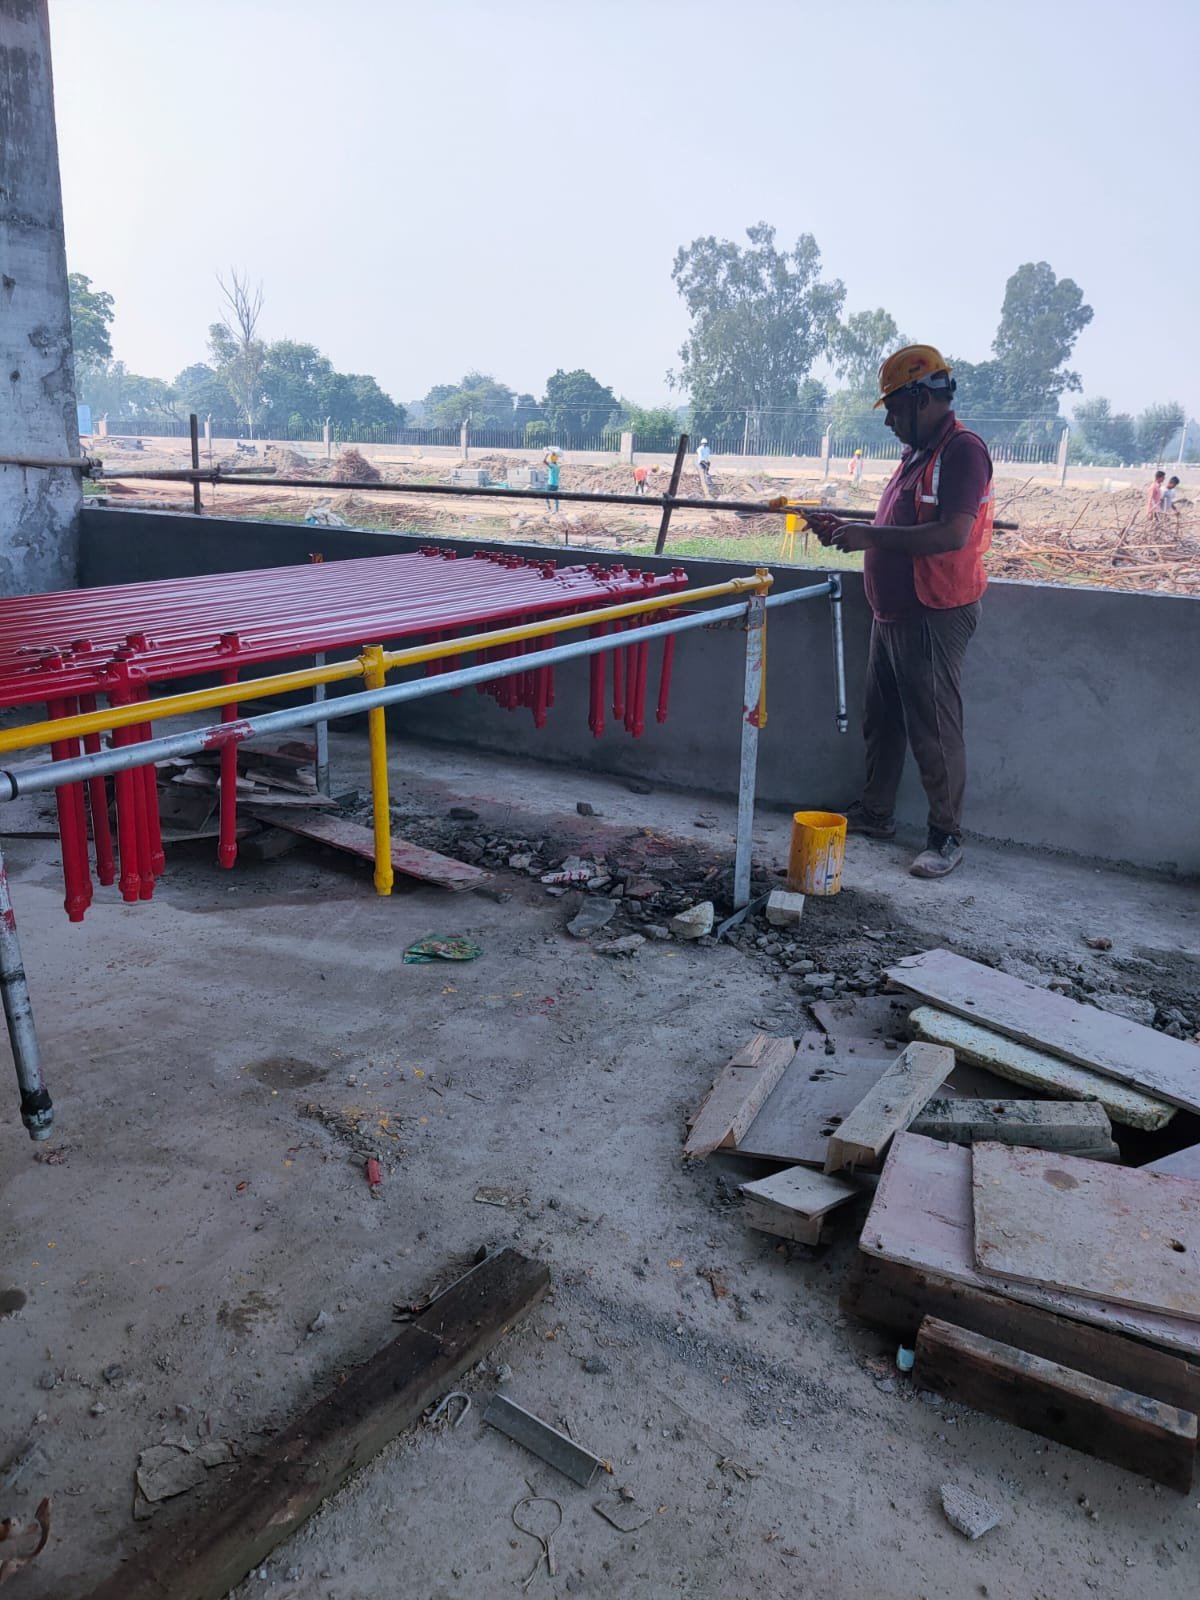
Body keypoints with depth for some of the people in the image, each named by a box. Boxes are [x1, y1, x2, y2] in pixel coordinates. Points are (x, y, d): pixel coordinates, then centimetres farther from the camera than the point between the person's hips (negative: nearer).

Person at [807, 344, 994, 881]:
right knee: (880, 720, 17)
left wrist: (871, 535, -24)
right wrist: (846, 529, 9)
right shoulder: (917, 453, 15)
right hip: (893, 612, 10)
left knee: (933, 731, -2)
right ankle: (875, 814, 31)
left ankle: (946, 837, 11)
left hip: (935, 616, -10)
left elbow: (952, 534, -27)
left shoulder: (963, 450, -16)